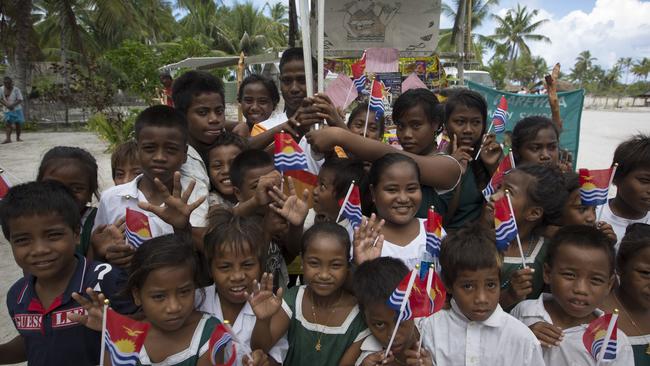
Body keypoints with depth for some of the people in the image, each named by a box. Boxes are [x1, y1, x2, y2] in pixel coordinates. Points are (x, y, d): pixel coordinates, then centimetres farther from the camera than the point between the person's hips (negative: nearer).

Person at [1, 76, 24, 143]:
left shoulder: (16, 90, -10)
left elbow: (20, 100, -12)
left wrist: (13, 105, -27)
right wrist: (7, 105, -16)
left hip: (17, 109, -1)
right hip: (8, 111, 1)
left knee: (18, 124, 4)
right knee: (7, 123, -12)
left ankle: (18, 138, 19)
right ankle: (8, 138, -20)